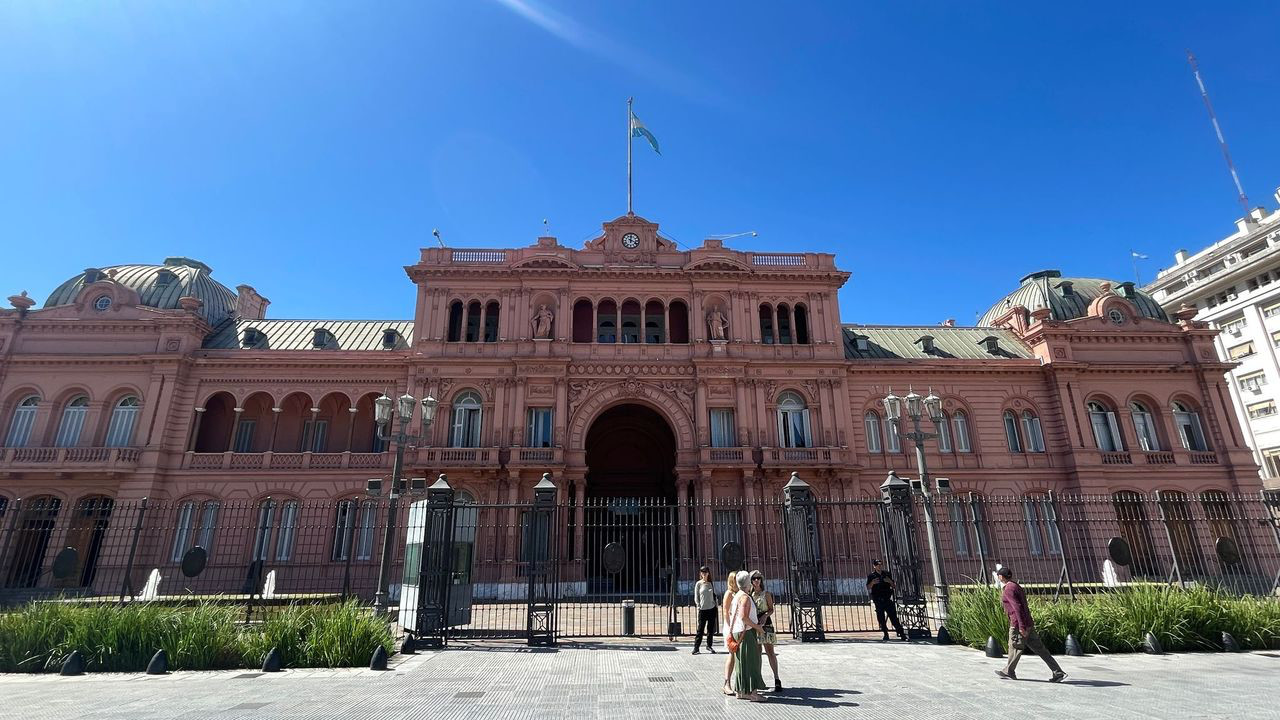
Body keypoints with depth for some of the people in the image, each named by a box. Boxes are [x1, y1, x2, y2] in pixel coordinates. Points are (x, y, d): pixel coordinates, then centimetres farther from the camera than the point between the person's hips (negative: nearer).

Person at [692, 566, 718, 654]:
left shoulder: (711, 583, 7)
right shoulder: (698, 584, -1)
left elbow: (714, 595, 13)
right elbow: (696, 597, 1)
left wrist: (715, 605, 6)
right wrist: (698, 606, -6)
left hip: (712, 608, 3)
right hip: (702, 609, -3)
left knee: (711, 629, 7)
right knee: (700, 629, -2)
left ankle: (709, 646, 20)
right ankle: (696, 647, 5)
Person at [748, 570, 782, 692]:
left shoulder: (766, 594, 2)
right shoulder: (749, 595, 9)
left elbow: (771, 609, 0)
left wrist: (765, 615, -18)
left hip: (766, 624, -3)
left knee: (770, 652, -6)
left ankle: (776, 679, -3)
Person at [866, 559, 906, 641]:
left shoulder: (887, 574, 10)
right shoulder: (871, 576, 5)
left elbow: (893, 586, 14)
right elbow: (868, 588, 2)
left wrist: (890, 581, -7)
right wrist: (872, 583, -17)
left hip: (888, 599, 0)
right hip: (878, 601, 0)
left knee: (893, 617, -5)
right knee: (881, 619, 1)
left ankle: (901, 634, -2)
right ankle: (886, 635, 12)